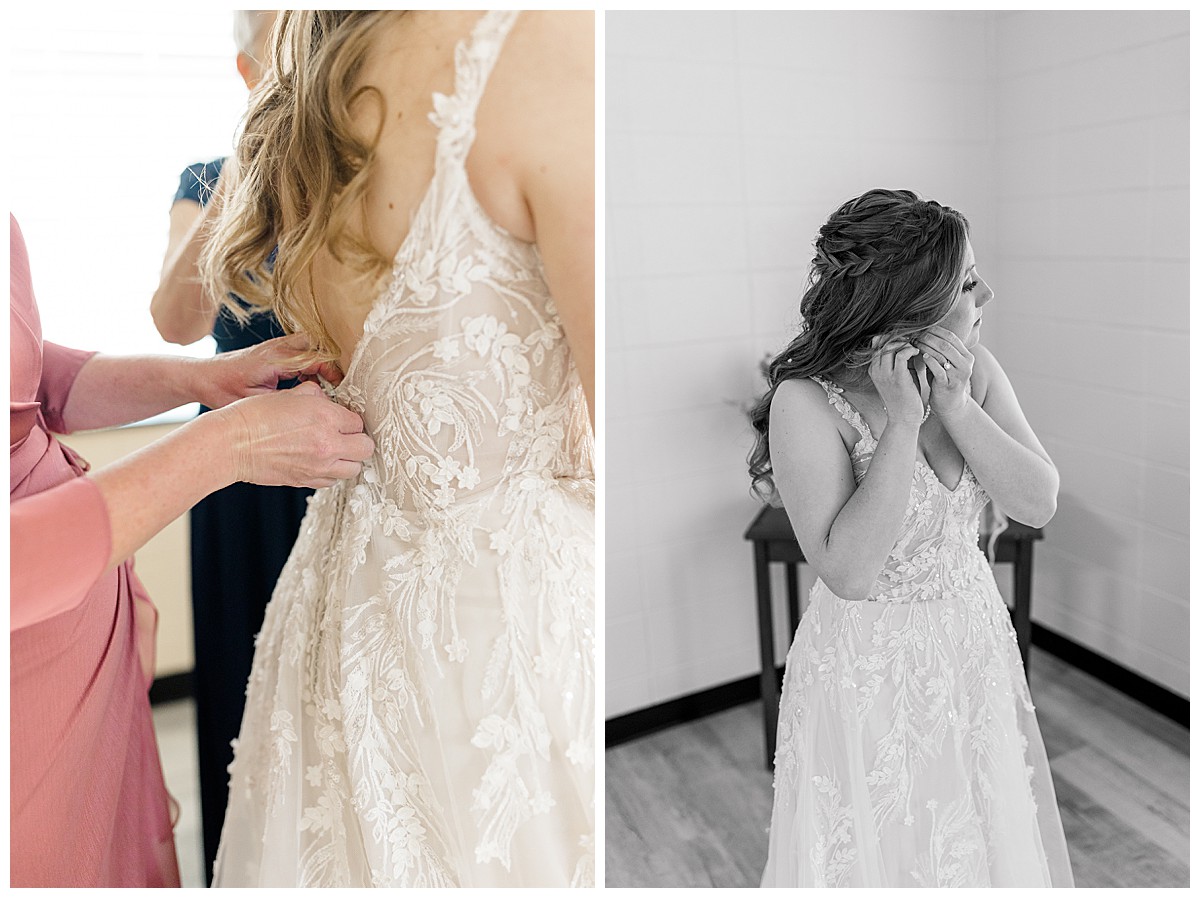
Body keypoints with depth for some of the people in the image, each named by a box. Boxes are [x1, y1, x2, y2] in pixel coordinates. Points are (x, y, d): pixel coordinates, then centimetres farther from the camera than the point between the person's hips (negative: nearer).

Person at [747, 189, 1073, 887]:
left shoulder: (975, 369, -7)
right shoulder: (807, 402, -25)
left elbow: (1039, 503, -10)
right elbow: (848, 571, -29)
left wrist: (956, 407, -23)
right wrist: (903, 423, -30)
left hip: (978, 645, 6)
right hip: (868, 668, -5)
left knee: (991, 835, 26)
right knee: (885, 850, 17)